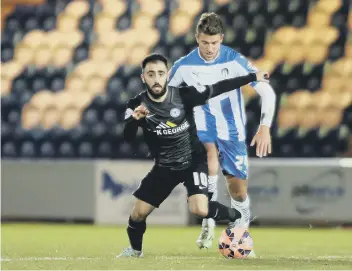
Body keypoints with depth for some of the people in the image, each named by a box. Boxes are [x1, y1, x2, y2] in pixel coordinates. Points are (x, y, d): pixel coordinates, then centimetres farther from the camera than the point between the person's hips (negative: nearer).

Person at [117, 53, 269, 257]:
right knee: (139, 212, 5)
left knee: (200, 209, -24)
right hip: (165, 166, 3)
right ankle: (135, 249, 35)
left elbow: (218, 89, -12)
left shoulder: (184, 95, -22)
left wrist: (252, 77, -11)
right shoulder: (137, 105, -17)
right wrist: (134, 119, -50)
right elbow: (127, 138, -28)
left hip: (194, 160, -3)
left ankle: (237, 217, 5)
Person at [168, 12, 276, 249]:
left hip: (232, 131, 1)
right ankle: (208, 223, -27)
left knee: (238, 188, 1)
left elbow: (267, 92, -16)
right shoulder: (184, 66, -9)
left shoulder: (234, 61, -14)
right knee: (209, 152, -34)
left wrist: (265, 127, -27)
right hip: (203, 128, -1)